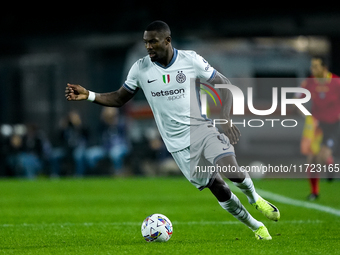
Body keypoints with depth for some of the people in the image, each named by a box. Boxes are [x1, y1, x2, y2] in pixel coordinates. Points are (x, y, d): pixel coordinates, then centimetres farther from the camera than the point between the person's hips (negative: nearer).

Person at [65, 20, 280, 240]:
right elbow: (120, 98, 8)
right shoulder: (140, 69, -2)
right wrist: (89, 96, -8)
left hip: (203, 130, -2)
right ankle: (257, 227, 23)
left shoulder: (191, 60, -8)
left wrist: (225, 119, -13)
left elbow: (223, 85, -1)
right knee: (220, 190, 2)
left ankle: (255, 198, 10)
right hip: (180, 145, 2)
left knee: (233, 172, -25)